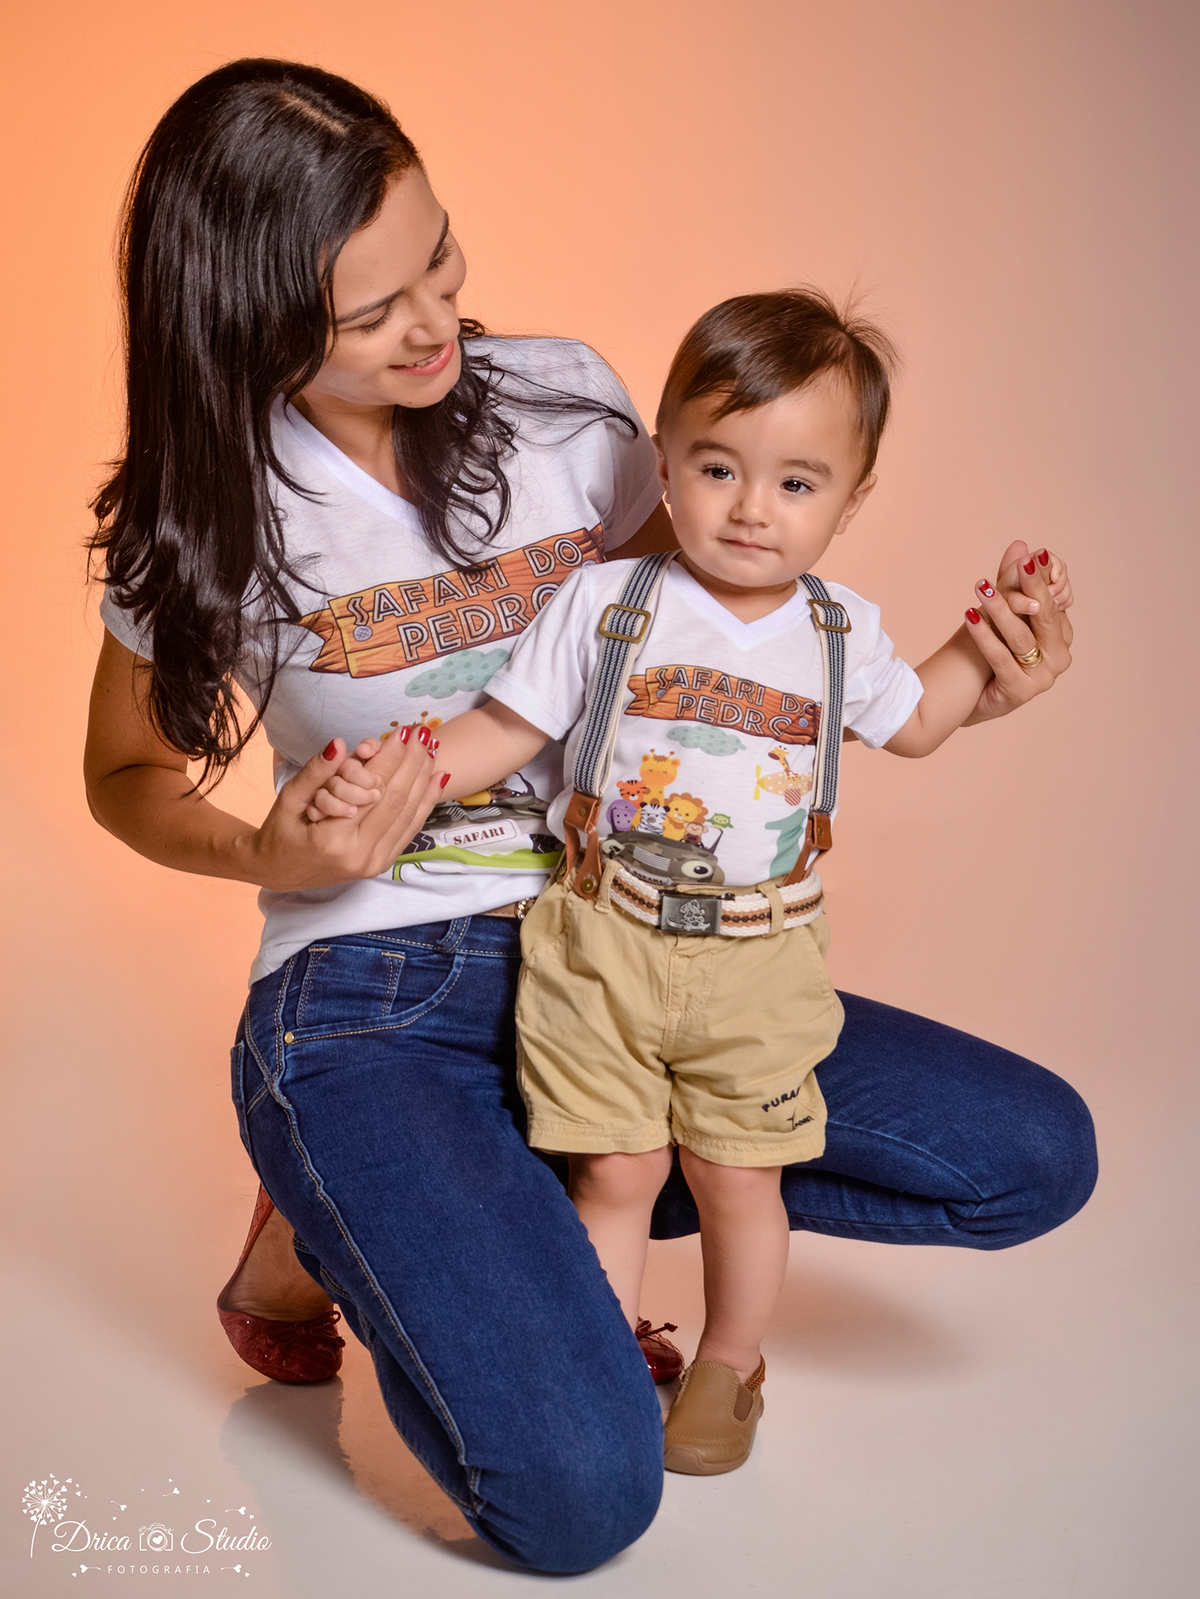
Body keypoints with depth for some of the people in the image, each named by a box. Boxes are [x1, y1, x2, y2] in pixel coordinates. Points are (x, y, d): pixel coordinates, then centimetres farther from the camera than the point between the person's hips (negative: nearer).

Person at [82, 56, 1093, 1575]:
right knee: (581, 1491, -25)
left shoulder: (563, 395, 1)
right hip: (367, 1004, -5)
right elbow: (128, 778, 9)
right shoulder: (203, 510, -6)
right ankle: (335, 1222, 8)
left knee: (1038, 1154, -4)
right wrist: (273, 854, -14)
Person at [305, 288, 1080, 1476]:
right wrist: (389, 778, -15)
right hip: (602, 946, -1)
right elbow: (502, 731, -2)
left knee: (735, 1176, 9)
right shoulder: (604, 603, -5)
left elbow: (914, 723, 22)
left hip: (759, 968, 2)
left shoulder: (842, 634, 3)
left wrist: (984, 641, 10)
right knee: (615, 1171, 4)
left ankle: (728, 1365, 34)